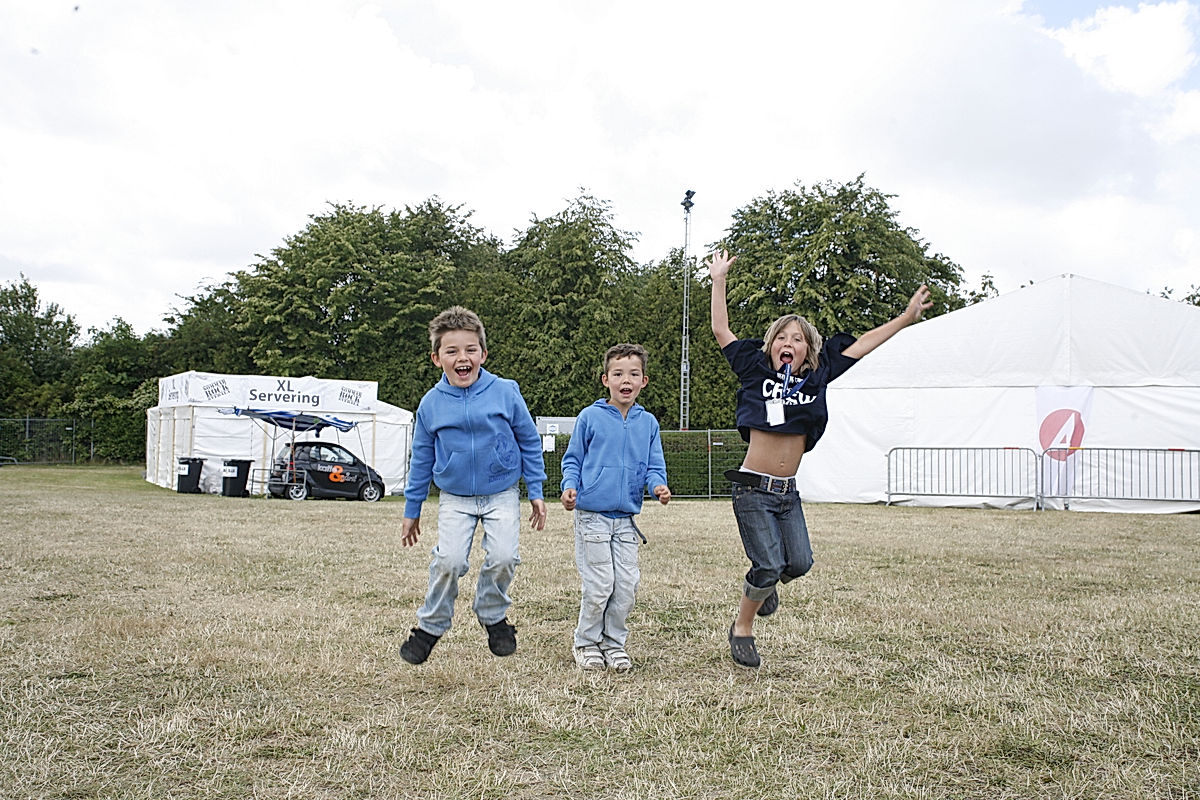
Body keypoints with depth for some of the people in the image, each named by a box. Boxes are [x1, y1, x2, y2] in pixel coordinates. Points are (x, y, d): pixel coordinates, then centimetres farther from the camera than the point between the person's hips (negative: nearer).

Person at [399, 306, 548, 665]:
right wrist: (412, 510, 11)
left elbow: (529, 442, 3)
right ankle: (431, 625, 9)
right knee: (449, 561, -14)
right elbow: (421, 460, 8)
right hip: (454, 499, 1)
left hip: (502, 495, 0)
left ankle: (493, 616, 13)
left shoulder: (505, 392, -8)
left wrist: (536, 491, 3)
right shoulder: (431, 403, -3)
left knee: (503, 557, -15)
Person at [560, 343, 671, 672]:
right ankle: (586, 643, 17)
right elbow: (573, 459, 4)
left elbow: (654, 466, 8)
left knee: (626, 584, 3)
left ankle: (614, 642, 22)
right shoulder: (590, 417, -2)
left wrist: (658, 486, -14)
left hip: (627, 518, 4)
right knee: (598, 585, -4)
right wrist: (570, 485, -14)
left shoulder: (648, 423, 7)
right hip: (592, 515, -3)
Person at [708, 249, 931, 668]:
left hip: (788, 493, 4)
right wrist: (718, 280, 0)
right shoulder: (756, 372, -2)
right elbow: (721, 332, -1)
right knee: (769, 566, -7)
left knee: (799, 563, -1)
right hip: (753, 489, -4)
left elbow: (860, 345, 12)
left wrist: (907, 318, 16)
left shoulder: (817, 378, 6)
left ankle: (765, 581, 33)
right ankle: (742, 628, 16)